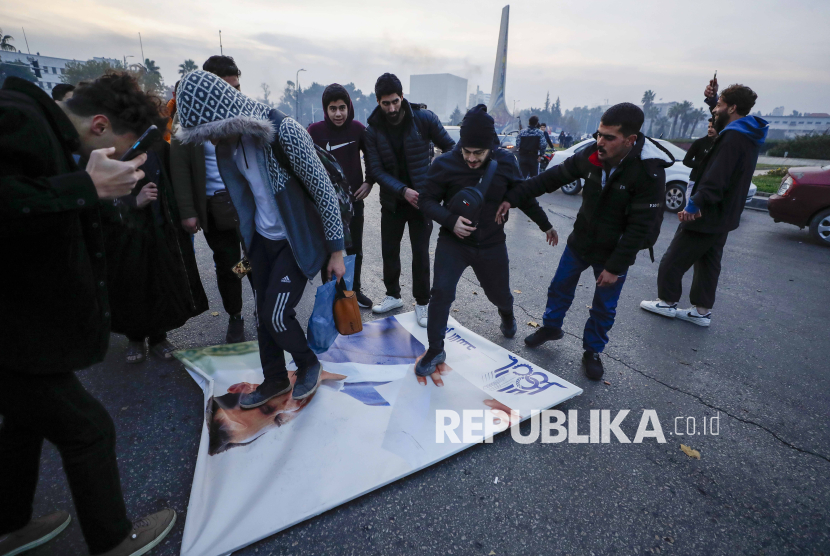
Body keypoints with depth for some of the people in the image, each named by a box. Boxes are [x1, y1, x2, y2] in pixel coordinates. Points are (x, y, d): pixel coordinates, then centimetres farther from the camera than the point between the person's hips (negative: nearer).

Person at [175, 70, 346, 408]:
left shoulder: (284, 132, -24)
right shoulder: (229, 141, -2)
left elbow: (325, 192, -19)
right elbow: (245, 193, 11)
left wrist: (336, 251, -15)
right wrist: (248, 243, 17)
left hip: (298, 240, -7)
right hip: (262, 239, 7)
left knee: (276, 315, -5)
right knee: (263, 313, 12)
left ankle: (308, 364, 24)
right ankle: (275, 379, 33)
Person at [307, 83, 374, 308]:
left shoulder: (358, 128, -4)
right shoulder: (315, 130, -10)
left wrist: (369, 182, 2)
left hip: (354, 199, 2)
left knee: (355, 249, 13)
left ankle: (355, 290, 30)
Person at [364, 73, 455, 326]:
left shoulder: (424, 118, -11)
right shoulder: (373, 129, -6)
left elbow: (450, 147, -3)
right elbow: (376, 169, -10)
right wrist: (403, 191, -23)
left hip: (422, 198, -2)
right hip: (392, 201, 2)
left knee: (420, 253, 1)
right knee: (389, 251, 10)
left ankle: (422, 302, 17)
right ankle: (393, 295, 31)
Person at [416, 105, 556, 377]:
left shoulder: (505, 162, -9)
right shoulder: (445, 164, -15)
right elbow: (427, 201, -8)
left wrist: (545, 225, 16)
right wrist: (450, 220, -26)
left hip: (492, 244, 2)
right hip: (453, 242, -2)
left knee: (499, 293, 17)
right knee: (441, 292, -15)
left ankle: (507, 315, 56)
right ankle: (435, 350, 5)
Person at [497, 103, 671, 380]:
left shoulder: (650, 172, -26)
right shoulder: (592, 155, -15)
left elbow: (640, 227, -24)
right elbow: (552, 177, -9)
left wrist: (614, 267, -22)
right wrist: (512, 197, -15)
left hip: (614, 252, -3)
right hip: (580, 242, 4)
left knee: (604, 307, 12)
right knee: (560, 287, 19)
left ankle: (592, 351, 34)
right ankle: (551, 327, 43)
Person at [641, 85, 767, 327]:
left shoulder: (732, 138, -21)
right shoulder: (748, 135, 11)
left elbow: (716, 179, -29)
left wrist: (695, 205, -28)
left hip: (706, 216, -10)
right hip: (723, 216, 10)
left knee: (673, 260, 3)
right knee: (708, 263, 15)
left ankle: (668, 302, 15)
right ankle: (702, 311, 22)